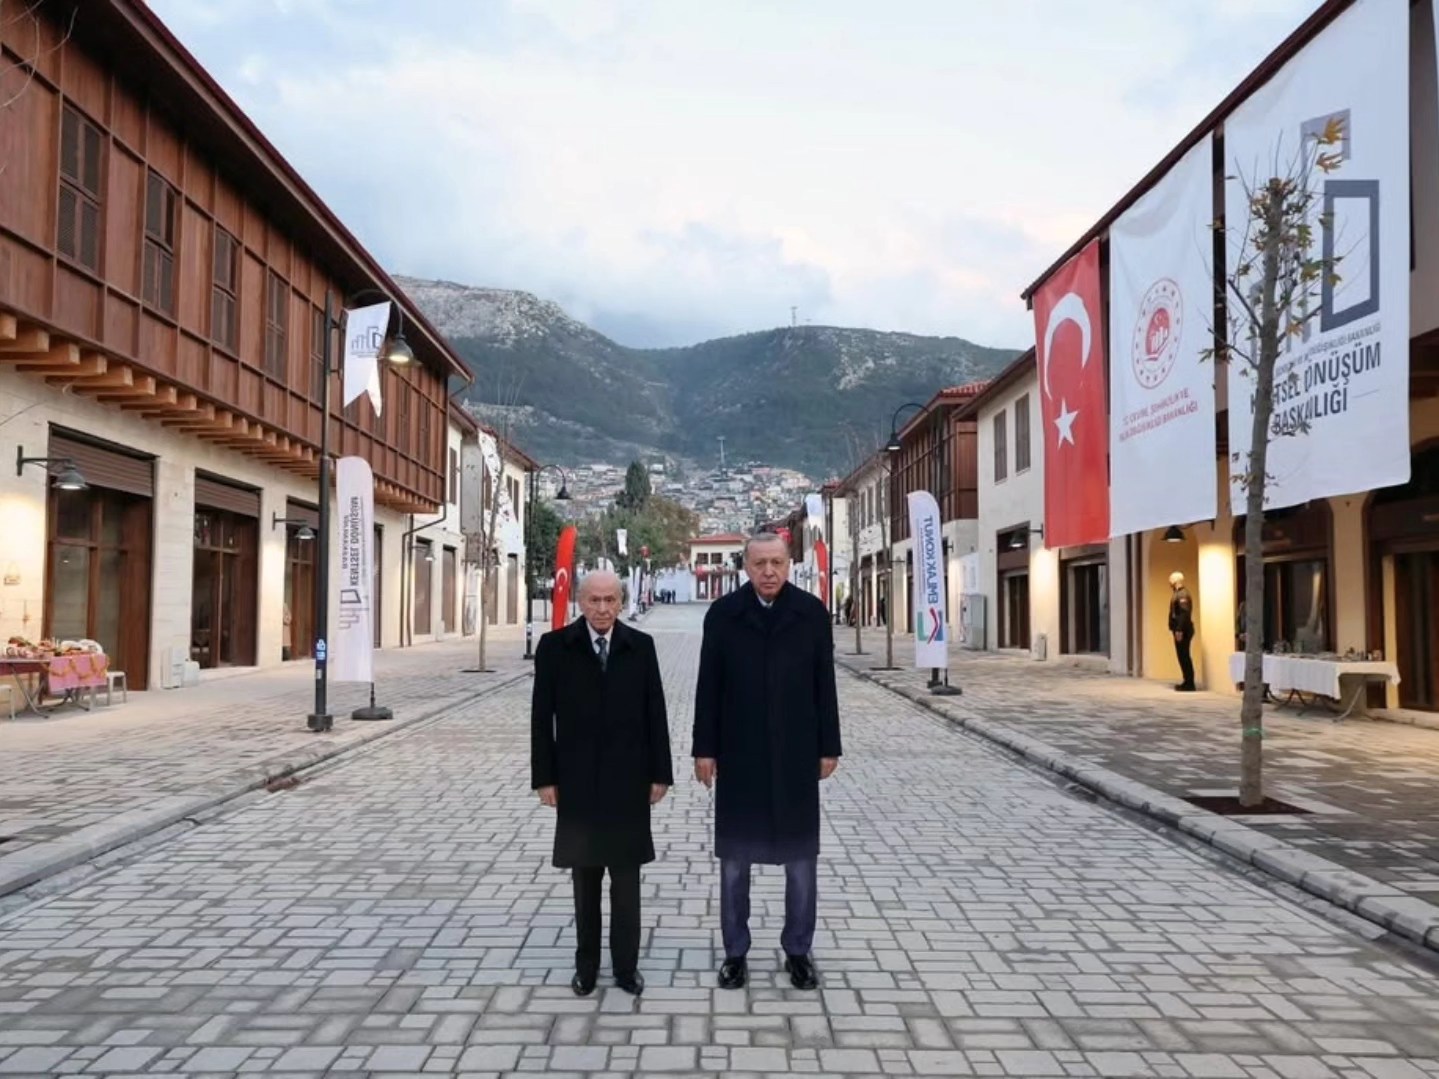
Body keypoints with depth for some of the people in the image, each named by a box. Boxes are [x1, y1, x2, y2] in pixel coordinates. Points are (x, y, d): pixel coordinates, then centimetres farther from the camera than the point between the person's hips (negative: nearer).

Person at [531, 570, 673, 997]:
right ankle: (586, 965, 23)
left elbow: (655, 712, 1)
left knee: (626, 879, 8)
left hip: (628, 780, 0)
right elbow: (542, 716, -2)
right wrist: (545, 777, -4)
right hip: (578, 781, 0)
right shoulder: (555, 646, -3)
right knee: (585, 879, 11)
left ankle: (626, 965, 20)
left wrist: (660, 773, 0)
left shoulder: (640, 645, -1)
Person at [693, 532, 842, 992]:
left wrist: (829, 747, 0)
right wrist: (704, 749, -4)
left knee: (801, 855, 9)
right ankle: (735, 951, 23)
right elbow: (709, 687, -2)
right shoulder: (723, 614, -4)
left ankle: (798, 950, 25)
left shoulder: (812, 613, -3)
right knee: (734, 855, 9)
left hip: (796, 754, 1)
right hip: (738, 754, 0)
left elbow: (824, 684, 1)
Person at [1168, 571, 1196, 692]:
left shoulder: (1183, 594, -14)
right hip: (1180, 629, 10)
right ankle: (1187, 682, 18)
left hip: (1183, 631, -10)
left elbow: (1184, 613, -22)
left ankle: (1189, 684, -3)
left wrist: (1179, 630, -25)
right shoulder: (1178, 593, 17)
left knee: (1184, 656, -7)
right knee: (1183, 656, 13)